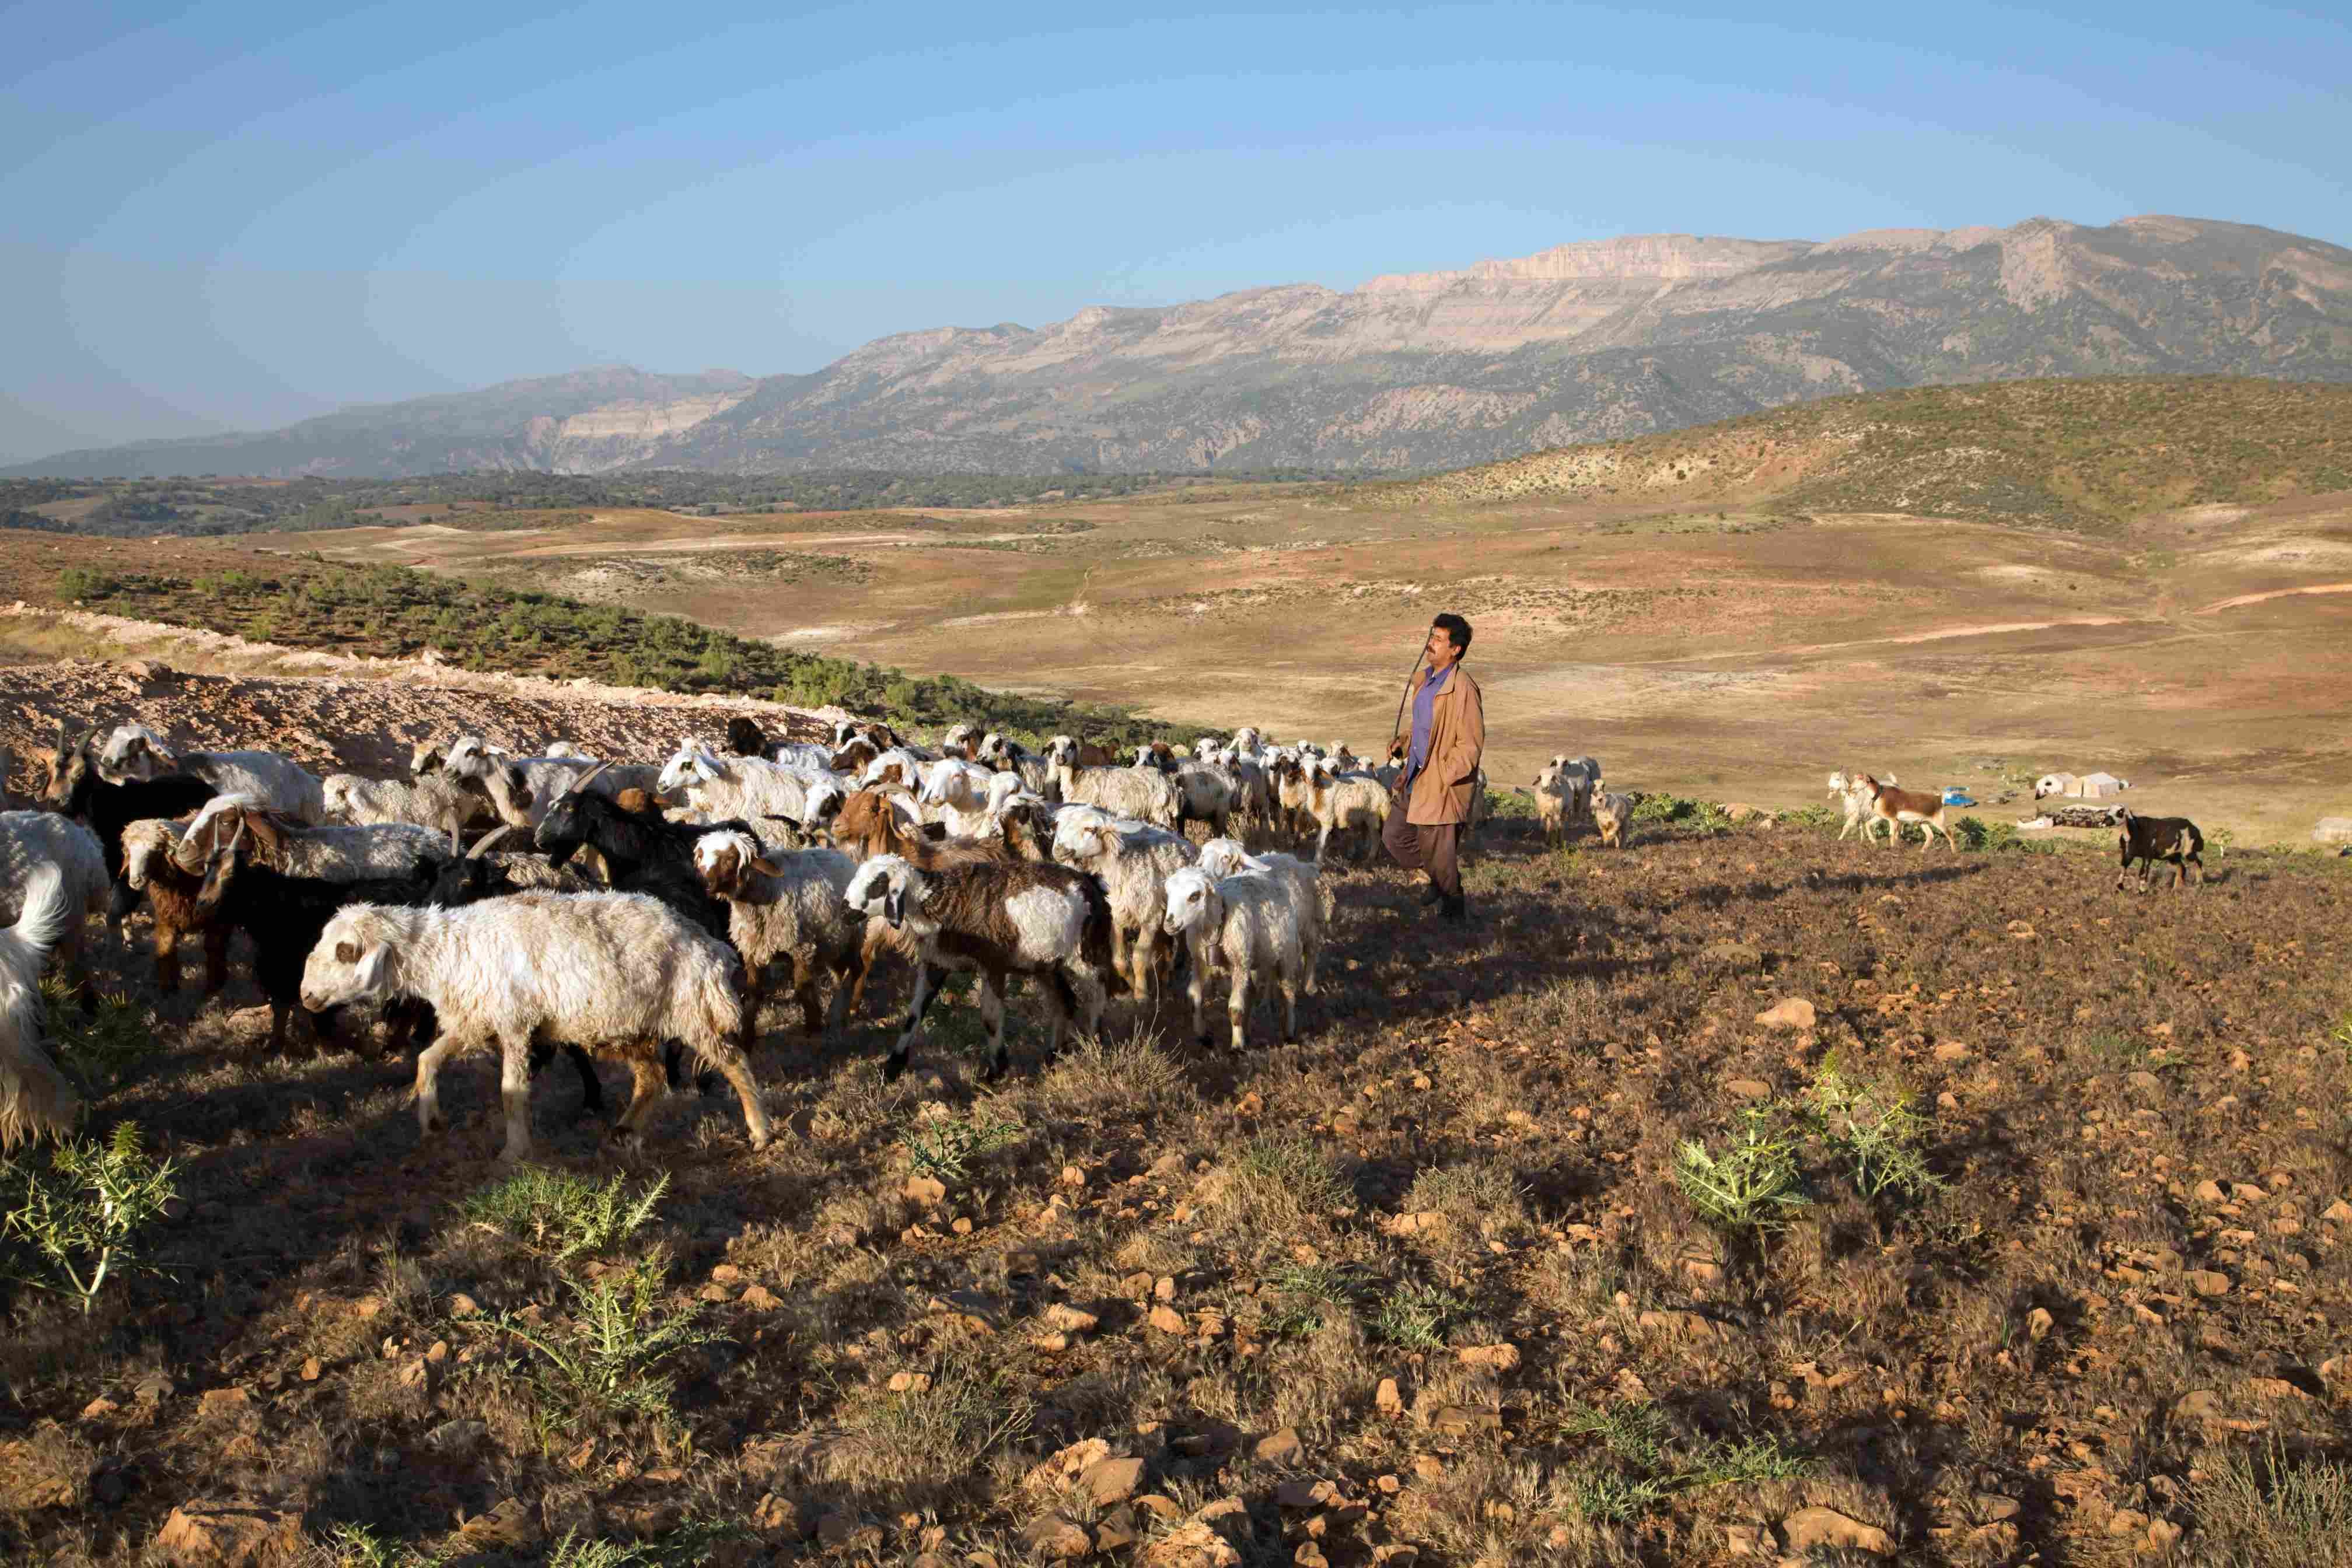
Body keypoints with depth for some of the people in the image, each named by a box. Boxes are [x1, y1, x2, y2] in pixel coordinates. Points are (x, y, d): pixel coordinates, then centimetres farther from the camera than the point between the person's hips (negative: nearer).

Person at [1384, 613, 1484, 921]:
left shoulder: (1463, 688, -21)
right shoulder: (1423, 679, 7)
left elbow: (1470, 745, -20)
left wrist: (1441, 780, -20)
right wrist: (1404, 739, 6)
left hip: (1444, 784, -9)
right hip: (1415, 775, 9)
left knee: (1437, 854, 3)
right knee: (1394, 837, 17)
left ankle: (1453, 910, 24)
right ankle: (1440, 880, 35)